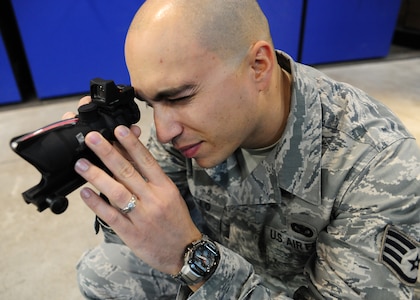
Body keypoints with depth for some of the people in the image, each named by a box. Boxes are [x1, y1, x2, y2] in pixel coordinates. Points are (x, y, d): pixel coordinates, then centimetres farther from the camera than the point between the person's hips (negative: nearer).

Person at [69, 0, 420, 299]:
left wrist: (190, 257, -39)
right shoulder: (195, 116, -19)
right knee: (100, 270, -7)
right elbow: (154, 227, -8)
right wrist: (117, 200, -29)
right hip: (210, 258, 4)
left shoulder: (383, 166, -31)